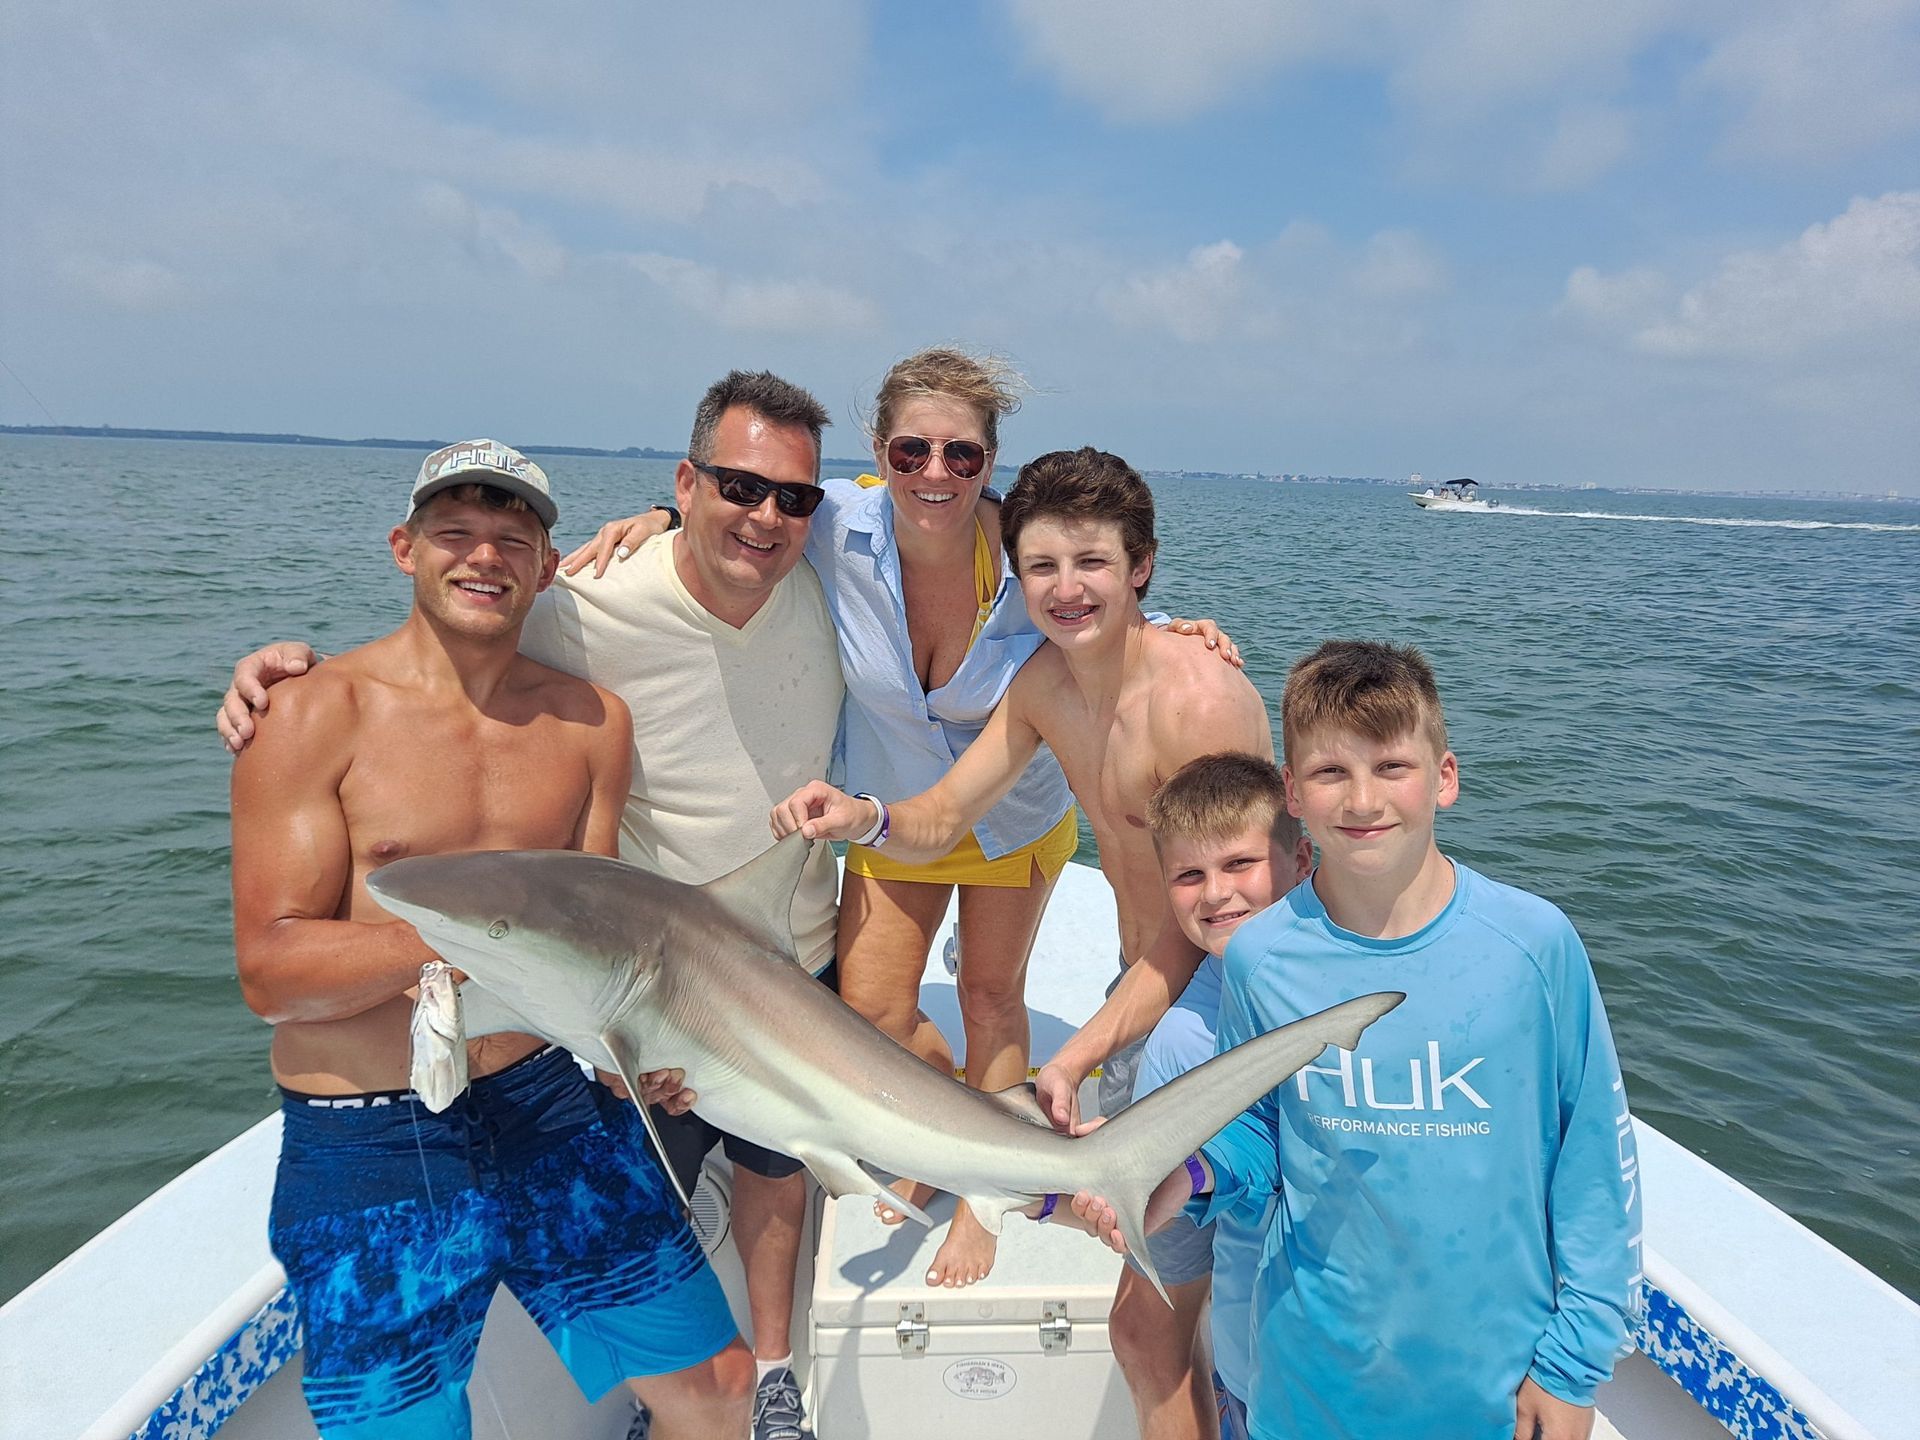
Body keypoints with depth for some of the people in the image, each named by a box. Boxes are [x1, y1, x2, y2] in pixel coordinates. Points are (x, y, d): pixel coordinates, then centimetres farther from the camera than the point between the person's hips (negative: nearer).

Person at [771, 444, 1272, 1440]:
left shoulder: (1199, 700, -26)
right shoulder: (1045, 680, 0)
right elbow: (939, 822, 1)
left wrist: (1078, 1056, -34)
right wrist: (865, 817, -21)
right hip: (1141, 991, 8)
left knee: (1146, 1326, -3)